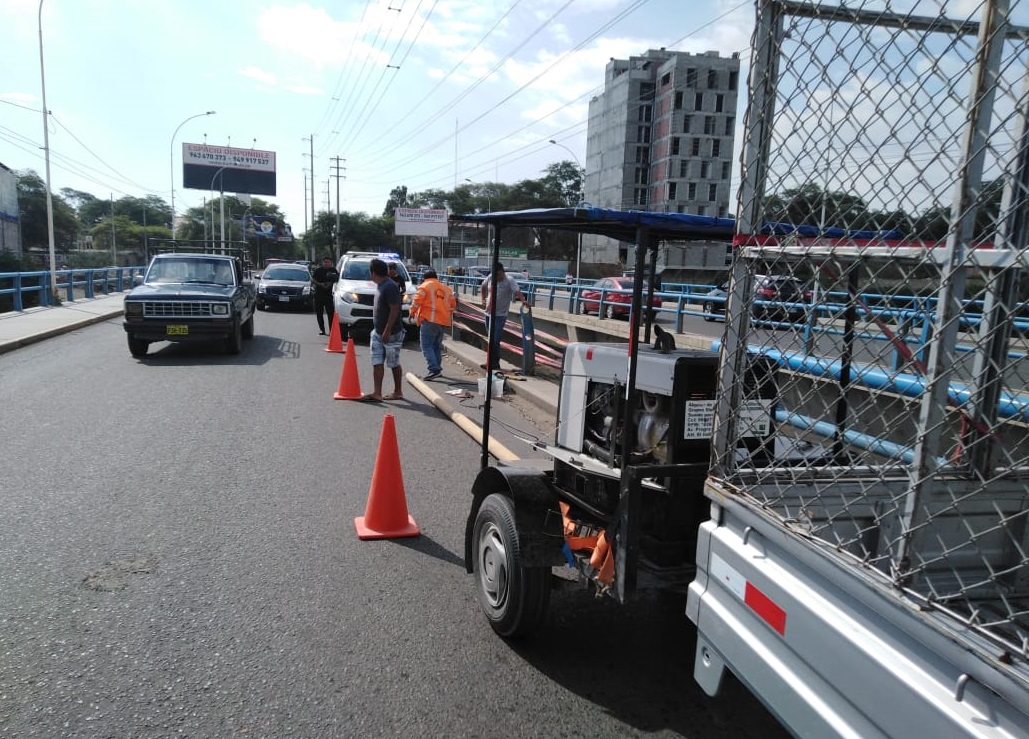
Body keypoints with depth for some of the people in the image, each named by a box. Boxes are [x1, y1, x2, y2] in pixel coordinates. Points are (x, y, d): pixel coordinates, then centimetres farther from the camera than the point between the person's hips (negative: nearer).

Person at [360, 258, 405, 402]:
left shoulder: (390, 287, -19)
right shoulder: (381, 285, 11)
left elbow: (395, 310, -23)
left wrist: (387, 331, -24)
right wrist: (379, 330, 19)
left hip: (391, 334, -9)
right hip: (378, 332, 9)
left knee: (394, 364, 4)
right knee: (377, 363, 5)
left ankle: (398, 392, 16)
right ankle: (377, 393, 7)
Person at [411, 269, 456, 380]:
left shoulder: (424, 286, 1)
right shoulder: (446, 288, 19)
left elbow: (416, 301, -8)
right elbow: (453, 304, 19)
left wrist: (412, 313, 5)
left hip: (430, 320, -6)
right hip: (443, 321, 7)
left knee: (427, 346, -7)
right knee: (437, 346, 18)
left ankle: (434, 369, -19)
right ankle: (437, 368, 22)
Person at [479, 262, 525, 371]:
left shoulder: (509, 280, -13)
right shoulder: (490, 278, 2)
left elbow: (517, 291, -27)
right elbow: (483, 287, 20)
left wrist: (523, 300, -45)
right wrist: (483, 300, 10)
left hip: (500, 314, -6)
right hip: (489, 313, 6)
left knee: (495, 340, -10)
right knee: (490, 339, 15)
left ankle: (495, 363, 1)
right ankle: (492, 362, 27)